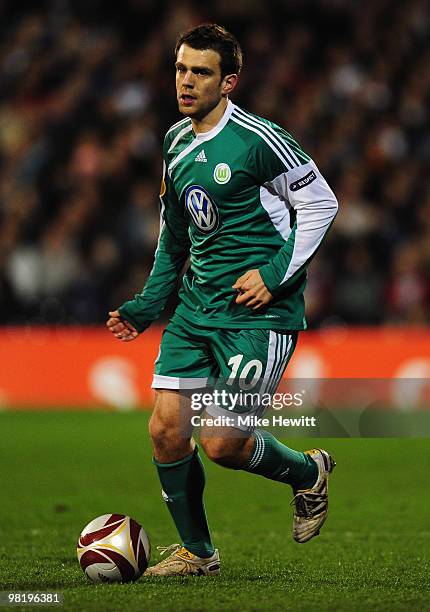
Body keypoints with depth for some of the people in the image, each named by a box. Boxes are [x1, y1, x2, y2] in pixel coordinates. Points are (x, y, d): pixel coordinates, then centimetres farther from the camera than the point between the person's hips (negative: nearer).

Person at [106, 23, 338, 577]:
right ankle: (196, 552, 17)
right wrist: (147, 305, 18)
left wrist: (275, 275, -14)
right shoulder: (176, 142, 11)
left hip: (260, 311, -7)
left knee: (221, 442, -12)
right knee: (165, 428, -2)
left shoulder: (259, 141, -13)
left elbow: (320, 204, -7)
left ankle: (308, 473, 19)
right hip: (196, 304, 7)